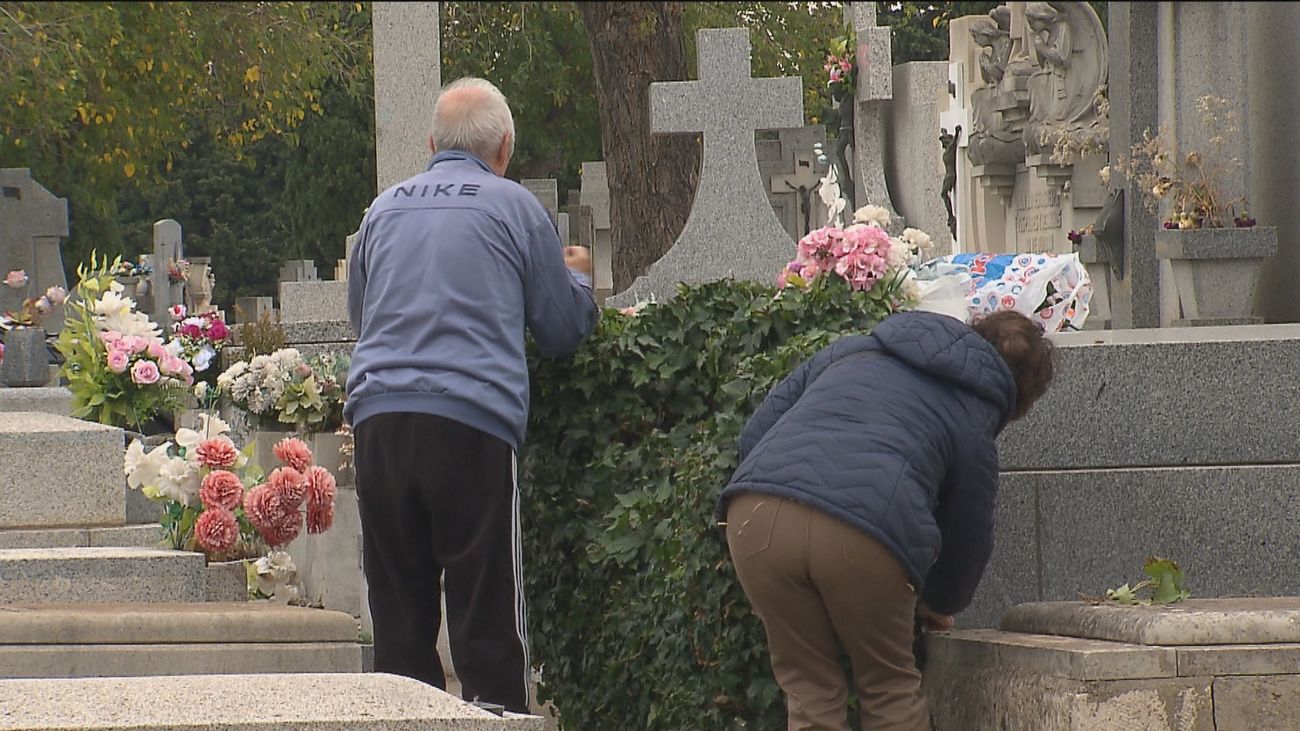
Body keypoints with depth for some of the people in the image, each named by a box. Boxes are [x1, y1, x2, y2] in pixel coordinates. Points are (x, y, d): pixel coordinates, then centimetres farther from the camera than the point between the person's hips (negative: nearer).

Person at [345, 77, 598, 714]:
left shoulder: (385, 209, 17)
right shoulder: (513, 207, 6)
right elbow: (563, 330, 13)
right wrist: (577, 278, 33)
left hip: (378, 419, 4)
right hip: (471, 421, -4)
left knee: (398, 612, 7)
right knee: (487, 613, -1)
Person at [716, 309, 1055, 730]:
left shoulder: (851, 352, 30)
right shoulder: (974, 426, 20)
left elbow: (755, 433, 28)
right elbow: (968, 536, 27)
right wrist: (938, 607, 49)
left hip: (754, 518, 3)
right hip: (863, 535, -3)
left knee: (809, 694, 16)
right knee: (891, 689, 18)